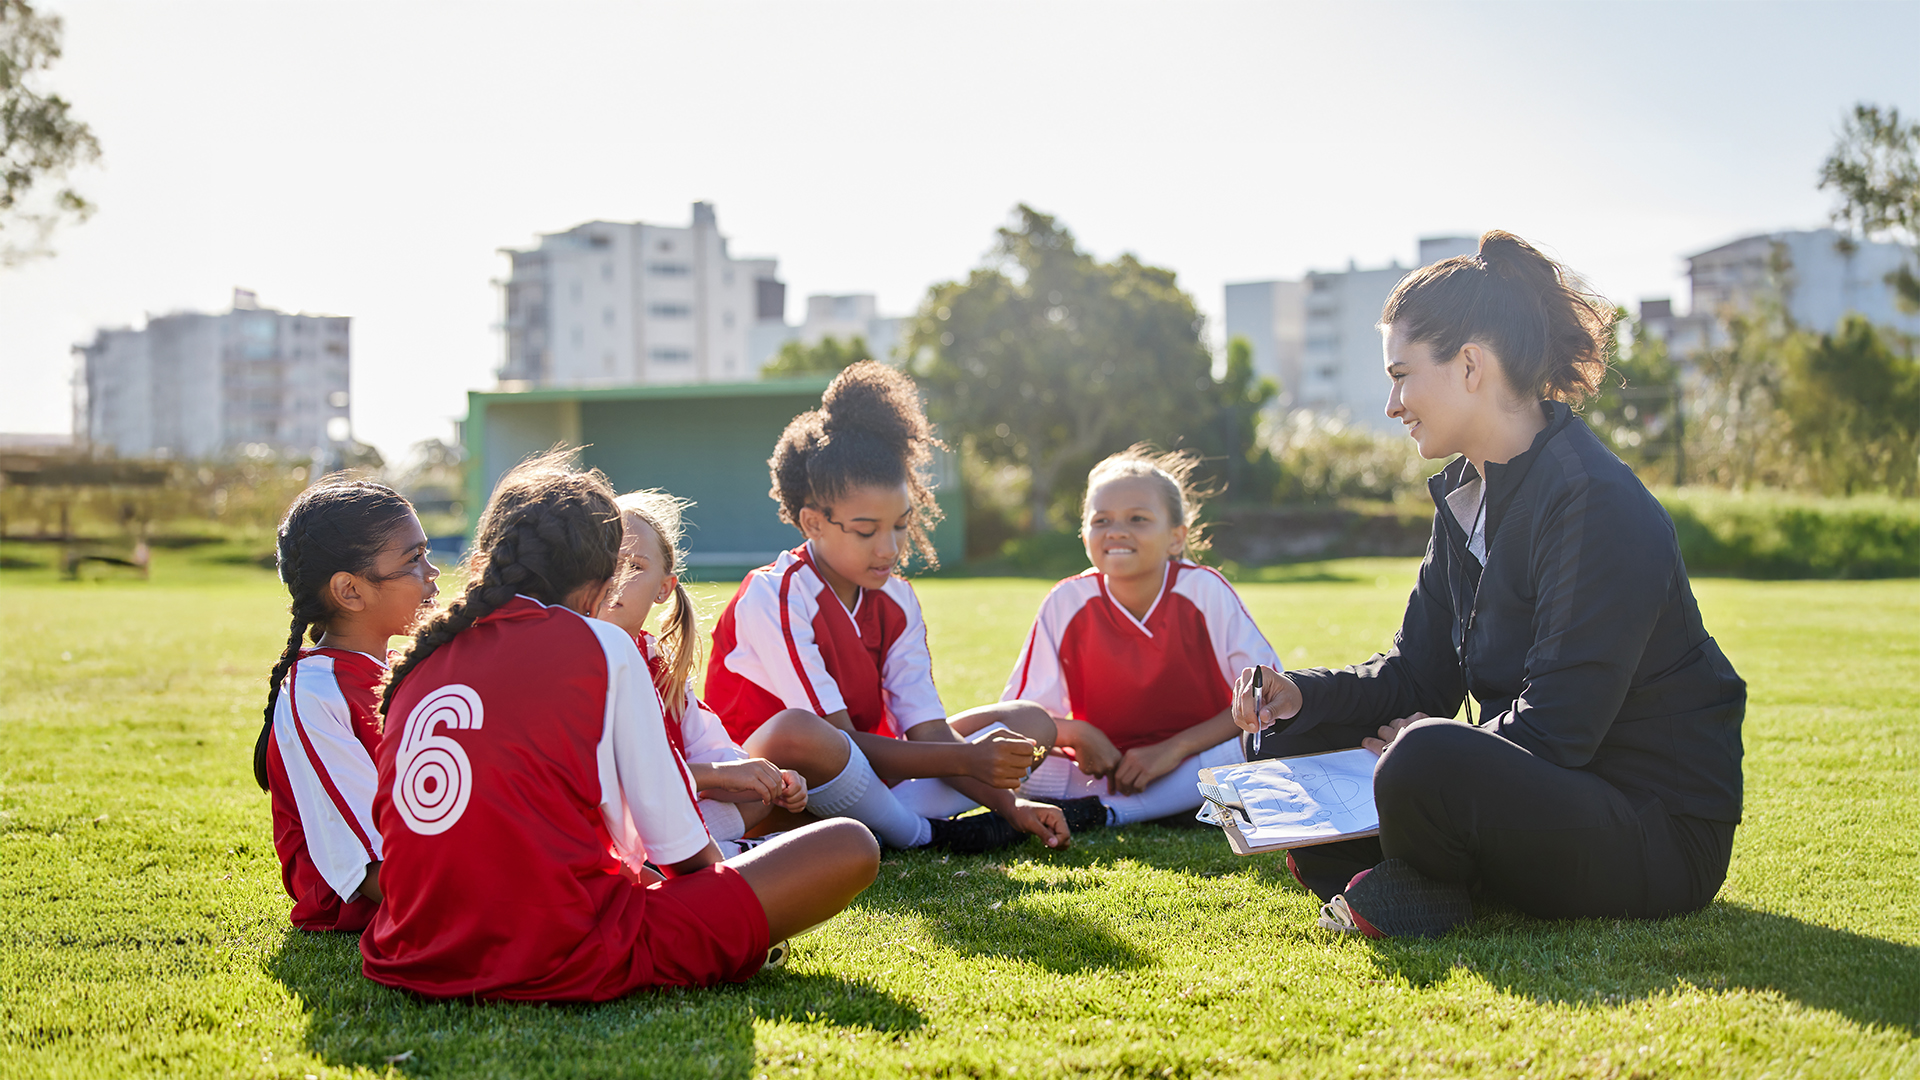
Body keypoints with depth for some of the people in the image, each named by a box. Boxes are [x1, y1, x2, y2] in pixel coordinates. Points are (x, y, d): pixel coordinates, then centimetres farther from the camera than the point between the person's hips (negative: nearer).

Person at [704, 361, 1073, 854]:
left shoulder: (896, 601, 2)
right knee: (793, 729, -43)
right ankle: (923, 834, -17)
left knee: (1030, 723, 1)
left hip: (865, 768, 7)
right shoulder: (772, 598, -20)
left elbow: (928, 729, -4)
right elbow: (836, 741, -24)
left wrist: (1010, 803, -19)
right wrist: (966, 759, -28)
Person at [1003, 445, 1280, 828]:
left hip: (1197, 767, 0)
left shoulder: (1204, 591, -10)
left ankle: (1095, 813, -29)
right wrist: (1077, 733, -24)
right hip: (1105, 769, 0)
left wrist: (1175, 748, -20)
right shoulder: (1068, 602, -7)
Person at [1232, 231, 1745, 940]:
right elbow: (1421, 671, 10)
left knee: (1426, 763, -35)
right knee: (1299, 743, 5)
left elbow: (1552, 732, -26)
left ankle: (1421, 897, -7)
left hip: (1662, 836, -9)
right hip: (1537, 786, 9)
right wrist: (1302, 694, -5)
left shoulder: (1599, 508, -23)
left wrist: (1421, 751, -13)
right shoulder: (1465, 494, 8)